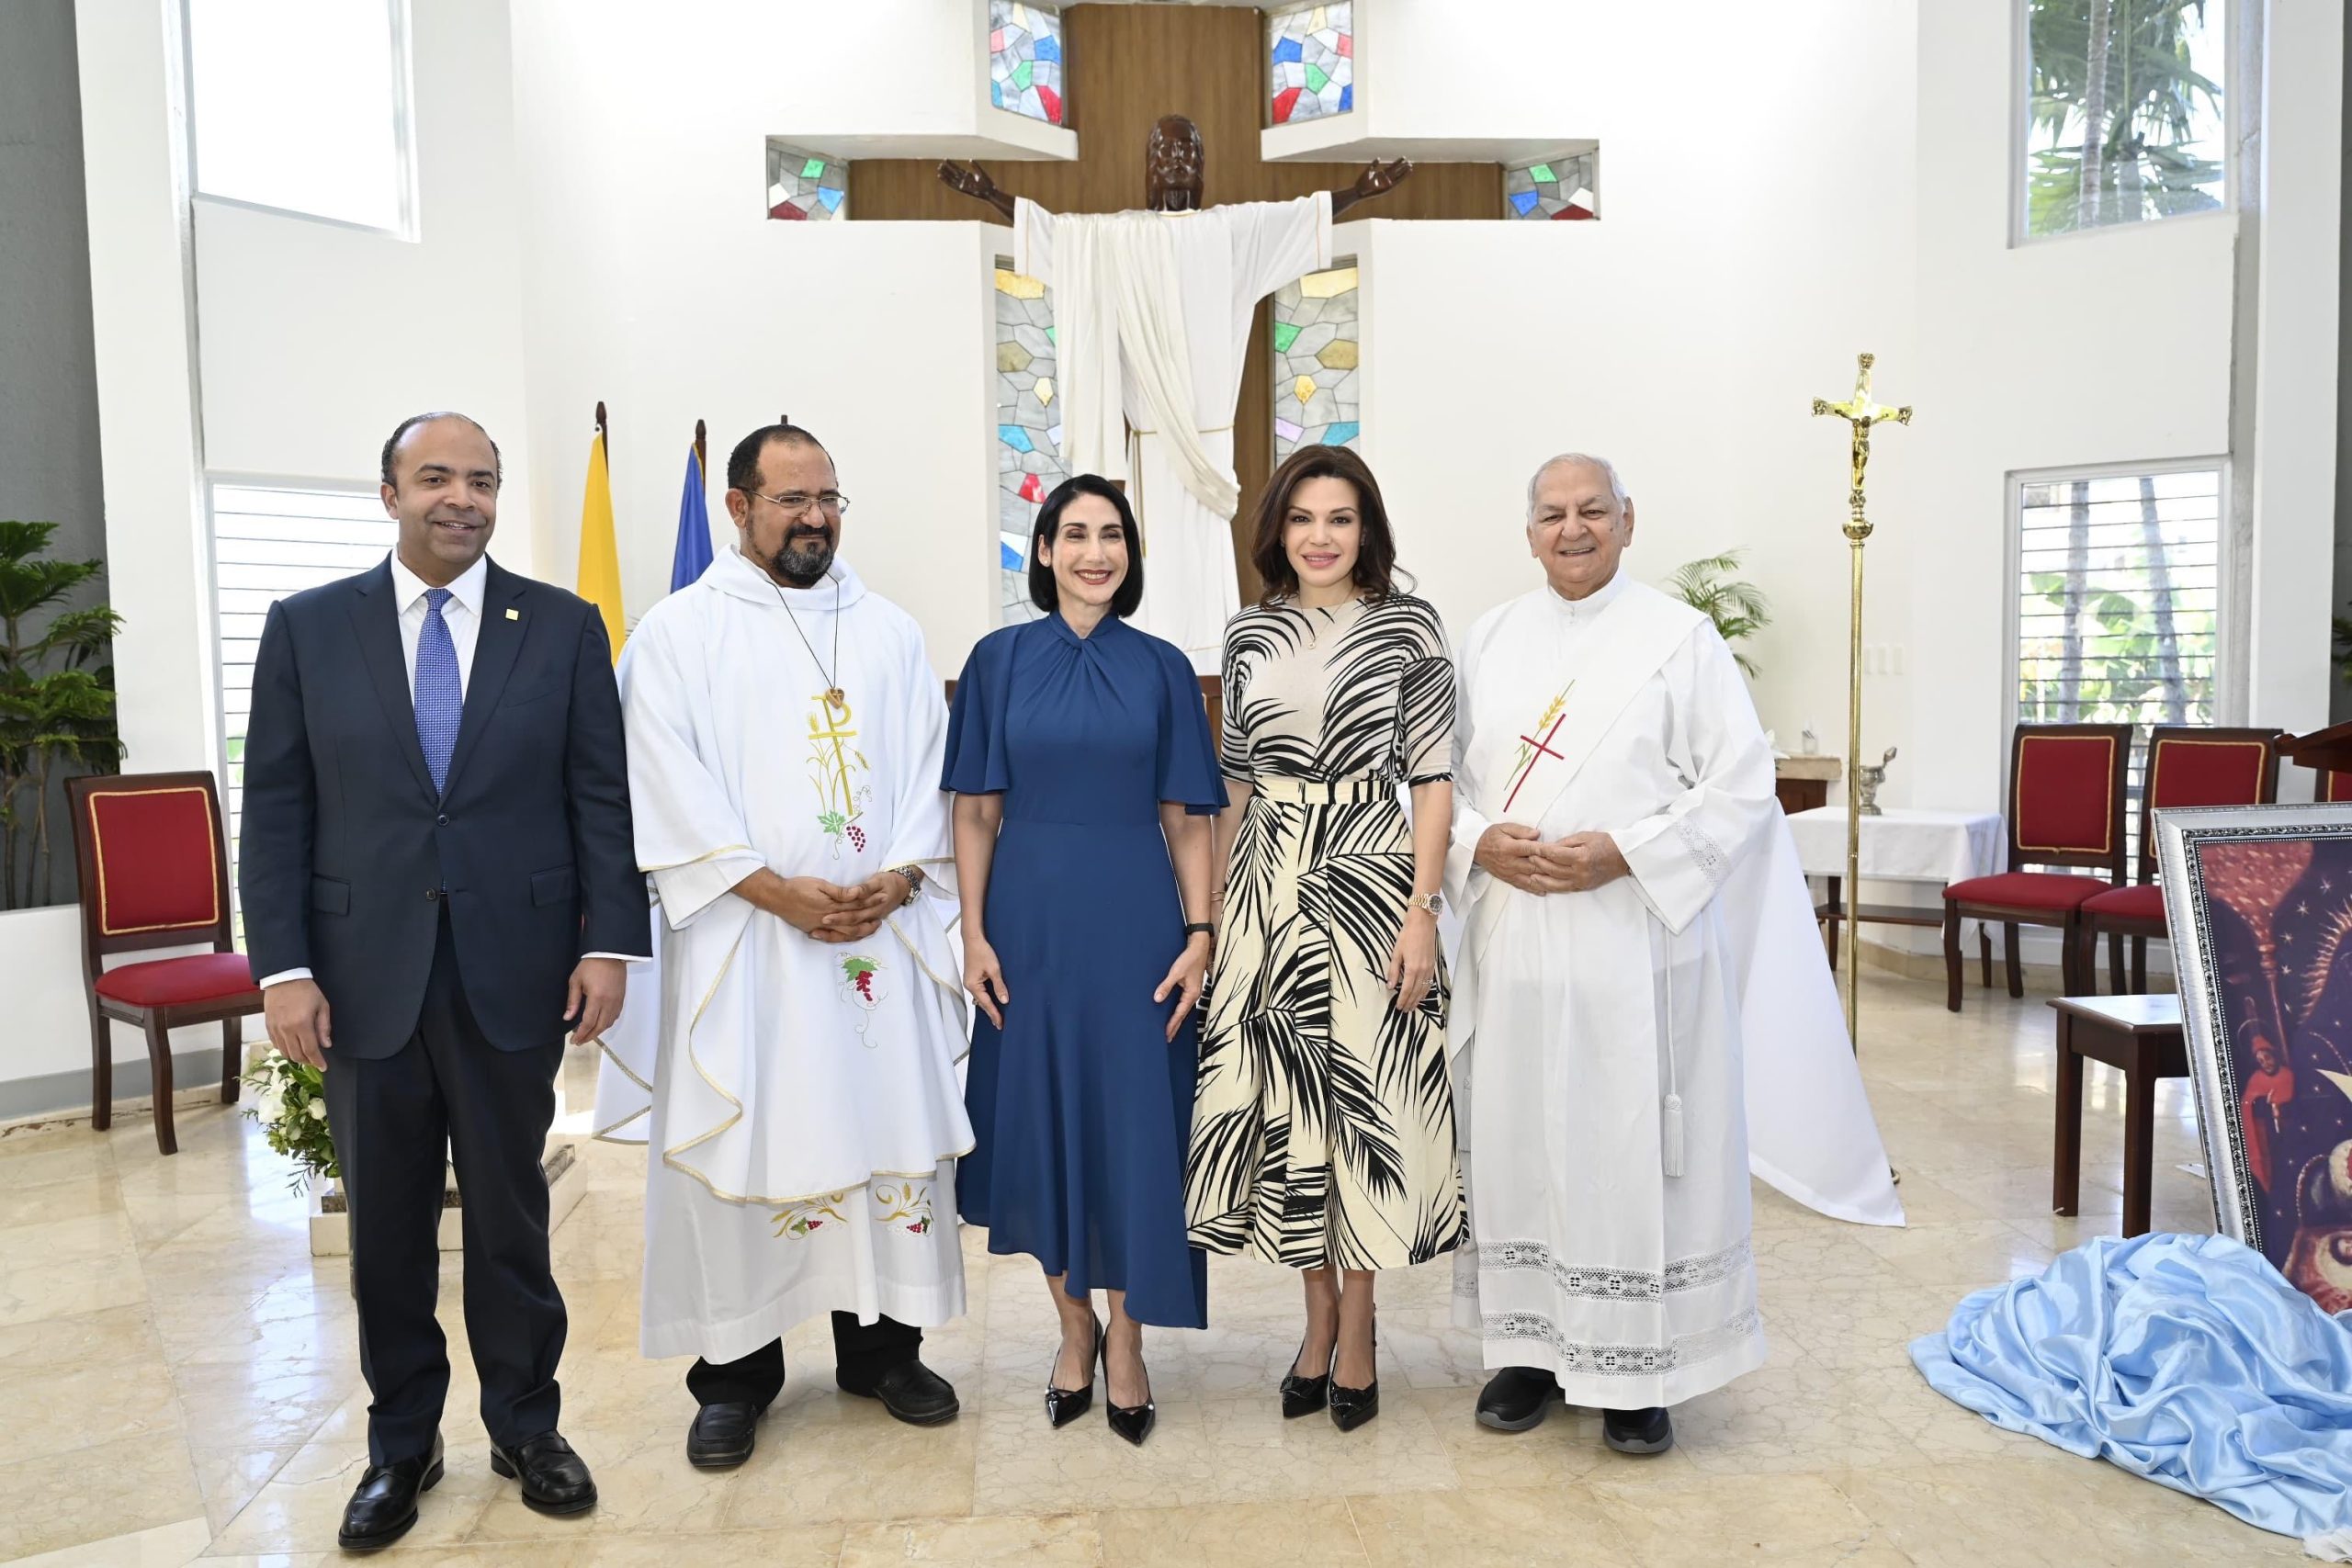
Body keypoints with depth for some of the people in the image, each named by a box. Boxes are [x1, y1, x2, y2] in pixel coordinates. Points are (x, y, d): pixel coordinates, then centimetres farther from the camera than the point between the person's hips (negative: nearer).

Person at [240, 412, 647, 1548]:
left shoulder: (565, 627, 1)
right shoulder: (307, 628, 3)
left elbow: (601, 798, 0)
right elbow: (275, 810, 2)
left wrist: (609, 941, -7)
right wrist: (281, 966, -4)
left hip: (514, 975, -1)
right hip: (365, 979, 1)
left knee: (511, 1215, 12)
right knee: (385, 1229, 13)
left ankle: (525, 1426, 29)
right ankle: (401, 1445, 31)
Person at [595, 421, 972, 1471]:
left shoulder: (890, 633, 12)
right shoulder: (679, 631, 3)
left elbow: (926, 769, 8)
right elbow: (666, 790, -6)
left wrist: (899, 876, -8)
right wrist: (772, 888, -14)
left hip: (883, 934, 3)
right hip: (740, 941, -3)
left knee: (892, 1133, 7)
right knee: (737, 1140, 3)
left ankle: (883, 1347, 24)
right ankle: (734, 1374, 19)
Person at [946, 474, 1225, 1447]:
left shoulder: (1162, 668, 3)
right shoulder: (1000, 660, 3)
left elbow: (1186, 817, 3)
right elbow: (977, 810, 3)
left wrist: (1200, 934, -5)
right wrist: (974, 932, -4)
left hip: (1135, 925, 0)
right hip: (1031, 920, 1)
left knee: (1134, 1126, 4)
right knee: (1040, 1120, 9)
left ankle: (1126, 1342, 22)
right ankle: (1074, 1325, 30)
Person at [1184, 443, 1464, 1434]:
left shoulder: (1408, 628, -1)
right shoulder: (1249, 636, 9)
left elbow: (1433, 779, -3)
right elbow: (1234, 781, 13)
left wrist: (1422, 910, -11)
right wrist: (1211, 909, 10)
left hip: (1368, 880, -3)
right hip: (1268, 888, 4)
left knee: (1363, 1093, 2)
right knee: (1283, 1094, 7)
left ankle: (1355, 1329, 20)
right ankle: (1319, 1317, 25)